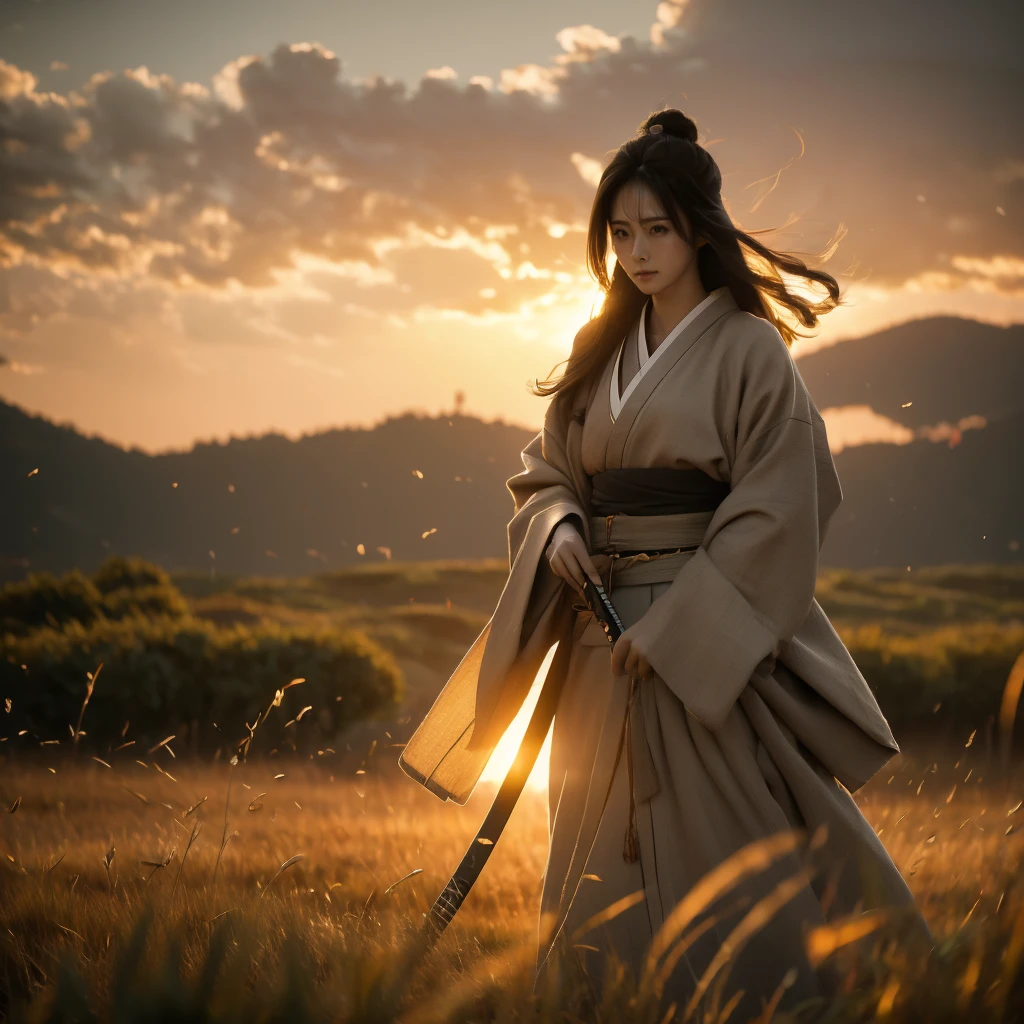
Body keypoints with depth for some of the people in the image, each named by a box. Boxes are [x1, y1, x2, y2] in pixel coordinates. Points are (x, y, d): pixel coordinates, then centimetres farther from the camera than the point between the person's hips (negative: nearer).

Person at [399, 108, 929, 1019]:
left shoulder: (748, 349, -6)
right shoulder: (604, 351, 13)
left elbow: (775, 511, -11)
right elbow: (548, 473, 17)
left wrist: (675, 628, -16)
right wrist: (558, 526, -7)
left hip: (712, 636, -6)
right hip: (606, 633, 6)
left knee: (721, 856, -9)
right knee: (607, 868, 9)